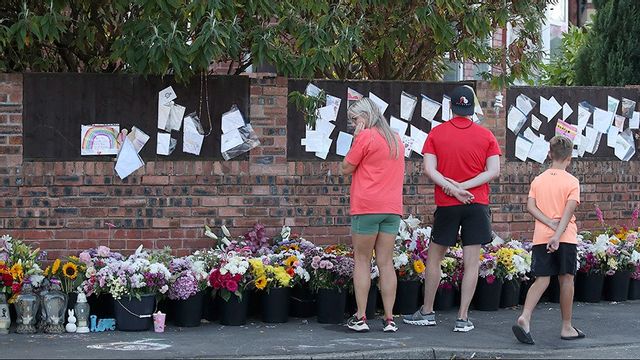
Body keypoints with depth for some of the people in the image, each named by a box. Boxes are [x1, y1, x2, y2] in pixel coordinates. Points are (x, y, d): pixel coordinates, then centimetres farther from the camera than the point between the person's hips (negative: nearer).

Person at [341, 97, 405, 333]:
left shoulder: (366, 136, -7)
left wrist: (356, 139, 0)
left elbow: (346, 168, -3)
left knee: (362, 260, 1)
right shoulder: (396, 139, 16)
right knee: (386, 262, 6)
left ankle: (360, 317, -1)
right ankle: (389, 319, 3)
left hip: (367, 207, -6)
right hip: (392, 208, 6)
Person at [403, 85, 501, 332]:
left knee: (434, 258, 13)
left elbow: (429, 169, -9)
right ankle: (463, 318, 0)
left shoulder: (436, 134, 0)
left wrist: (452, 188, -12)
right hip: (477, 204, 0)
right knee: (472, 263, 1)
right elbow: (494, 171, -7)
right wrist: (464, 187, -10)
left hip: (446, 205, 0)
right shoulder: (486, 136, 2)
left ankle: (427, 312, 19)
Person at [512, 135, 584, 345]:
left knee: (542, 280, 2)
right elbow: (568, 211, -13)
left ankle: (524, 318, -19)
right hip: (565, 238, -3)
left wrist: (549, 222, -8)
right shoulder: (572, 182, -2)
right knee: (566, 280, 6)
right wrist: (557, 235, -19)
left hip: (541, 238, 3)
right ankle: (567, 327, 13)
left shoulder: (538, 180, 9)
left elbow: (530, 206, -2)